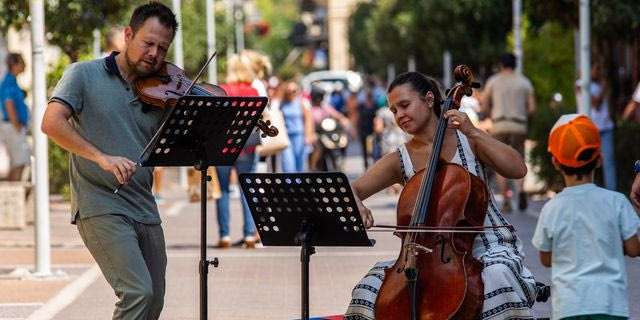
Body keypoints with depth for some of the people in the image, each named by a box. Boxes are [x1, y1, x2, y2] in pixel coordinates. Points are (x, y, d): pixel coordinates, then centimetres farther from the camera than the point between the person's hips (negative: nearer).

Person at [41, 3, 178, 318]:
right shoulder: (84, 74, -2)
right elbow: (52, 122, -17)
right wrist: (101, 157, -28)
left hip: (145, 210, 6)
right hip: (101, 207, -6)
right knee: (138, 293, -21)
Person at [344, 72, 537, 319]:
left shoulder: (467, 140, 2)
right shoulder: (399, 161, 7)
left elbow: (518, 169, -10)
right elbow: (351, 190, -1)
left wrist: (473, 133, -15)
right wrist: (357, 206, -26)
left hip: (488, 248, -3)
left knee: (497, 274, -37)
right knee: (373, 284, -17)